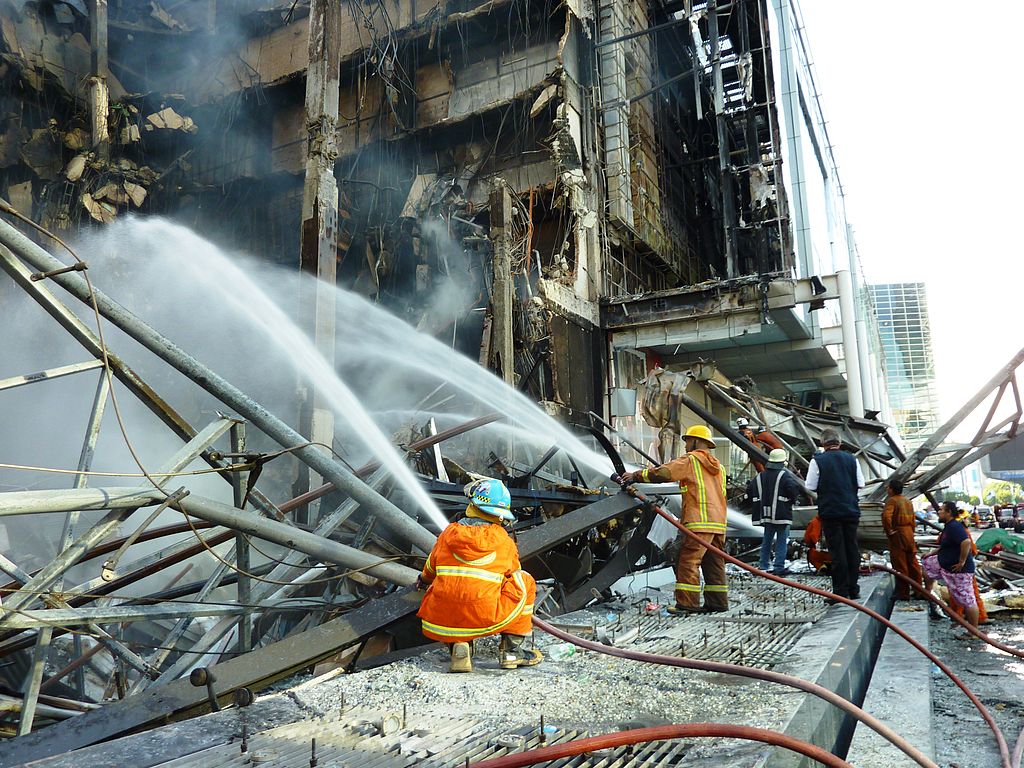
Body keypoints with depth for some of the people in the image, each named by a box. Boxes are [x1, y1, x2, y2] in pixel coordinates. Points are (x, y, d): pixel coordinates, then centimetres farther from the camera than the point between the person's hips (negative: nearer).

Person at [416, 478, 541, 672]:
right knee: (525, 581, 18)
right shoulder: (504, 541, 2)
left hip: (441, 625, 2)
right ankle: (511, 650, 17)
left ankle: (459, 644, 10)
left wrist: (424, 580, 52)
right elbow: (513, 576, 22)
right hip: (485, 620, -2)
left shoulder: (448, 534, 7)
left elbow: (430, 571, 26)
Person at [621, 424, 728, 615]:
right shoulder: (718, 466, 23)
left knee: (688, 561, -8)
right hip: (719, 522, 9)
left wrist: (637, 476, 0)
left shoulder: (690, 460, -2)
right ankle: (717, 602, 16)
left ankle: (687, 603, -10)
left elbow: (662, 473, -9)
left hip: (699, 522, -9)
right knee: (714, 563, 13)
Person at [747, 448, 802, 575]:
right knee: (782, 541, 0)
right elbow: (794, 488, -23)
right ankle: (779, 567, -2)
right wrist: (792, 500, -3)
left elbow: (749, 490, 12)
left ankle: (763, 566, 15)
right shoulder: (784, 475, -10)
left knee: (767, 540, 14)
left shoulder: (760, 476, 9)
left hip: (766, 514, 6)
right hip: (782, 513, -6)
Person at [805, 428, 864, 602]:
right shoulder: (851, 459, 4)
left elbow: (810, 486, -7)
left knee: (837, 551, -1)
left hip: (830, 511, -3)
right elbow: (861, 484, 6)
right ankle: (853, 590, 18)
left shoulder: (817, 460, -7)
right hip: (851, 510, 4)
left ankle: (841, 592, 1)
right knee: (852, 548, 11)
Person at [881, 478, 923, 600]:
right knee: (913, 564, 13)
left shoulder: (892, 500, -11)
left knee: (900, 566, -2)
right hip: (909, 534, 8)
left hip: (897, 535, -8)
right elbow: (913, 519, 20)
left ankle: (903, 594, 2)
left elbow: (886, 516, -28)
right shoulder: (908, 501, 16)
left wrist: (888, 531, -17)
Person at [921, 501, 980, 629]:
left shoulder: (954, 526, -21)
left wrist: (962, 562, -28)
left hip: (959, 570, -11)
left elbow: (966, 542, -35)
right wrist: (932, 554, 20)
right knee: (926, 563, 24)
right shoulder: (948, 527, 11)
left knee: (967, 600, -5)